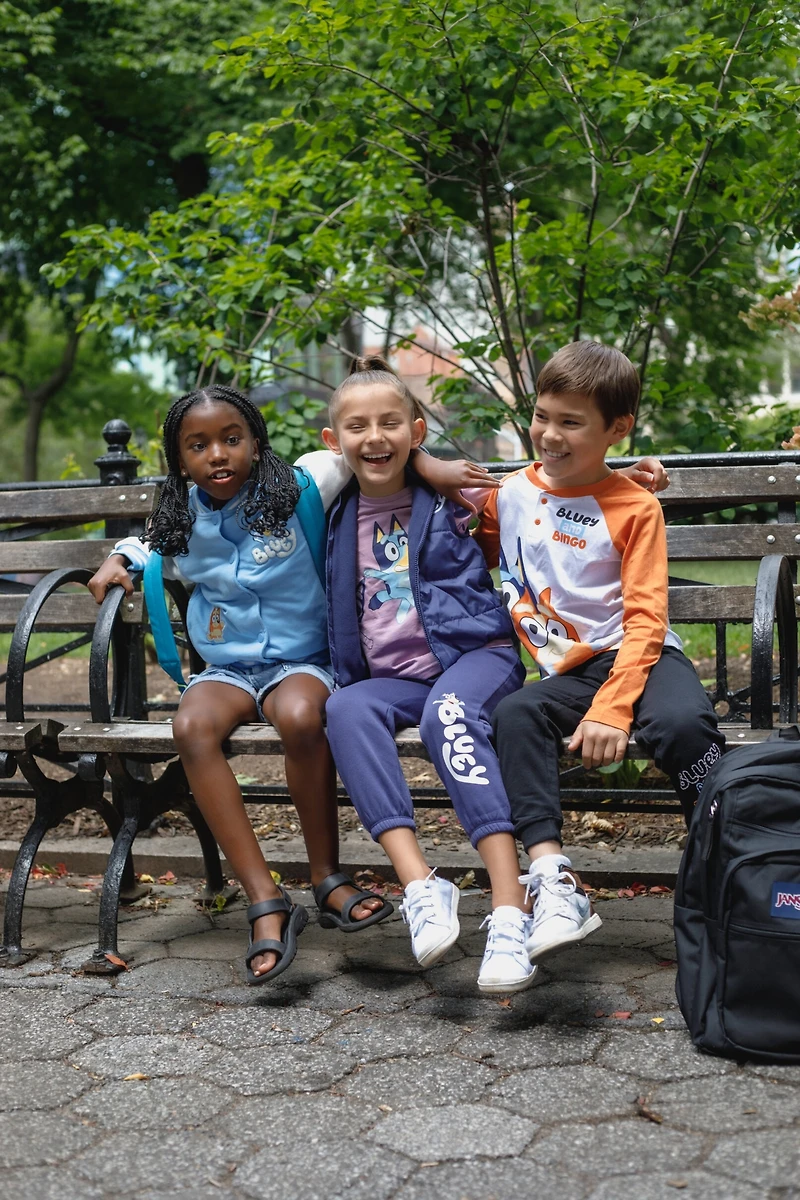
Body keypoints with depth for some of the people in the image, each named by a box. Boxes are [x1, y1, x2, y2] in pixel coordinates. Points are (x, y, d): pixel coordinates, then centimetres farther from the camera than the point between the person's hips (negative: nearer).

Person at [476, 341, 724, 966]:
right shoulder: (510, 494, 10)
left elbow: (645, 619, -10)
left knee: (680, 723, -34)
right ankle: (554, 885, -36)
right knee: (514, 715, -29)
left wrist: (612, 709, -22)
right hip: (567, 671, 3)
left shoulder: (634, 506, -2)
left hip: (638, 657, -3)